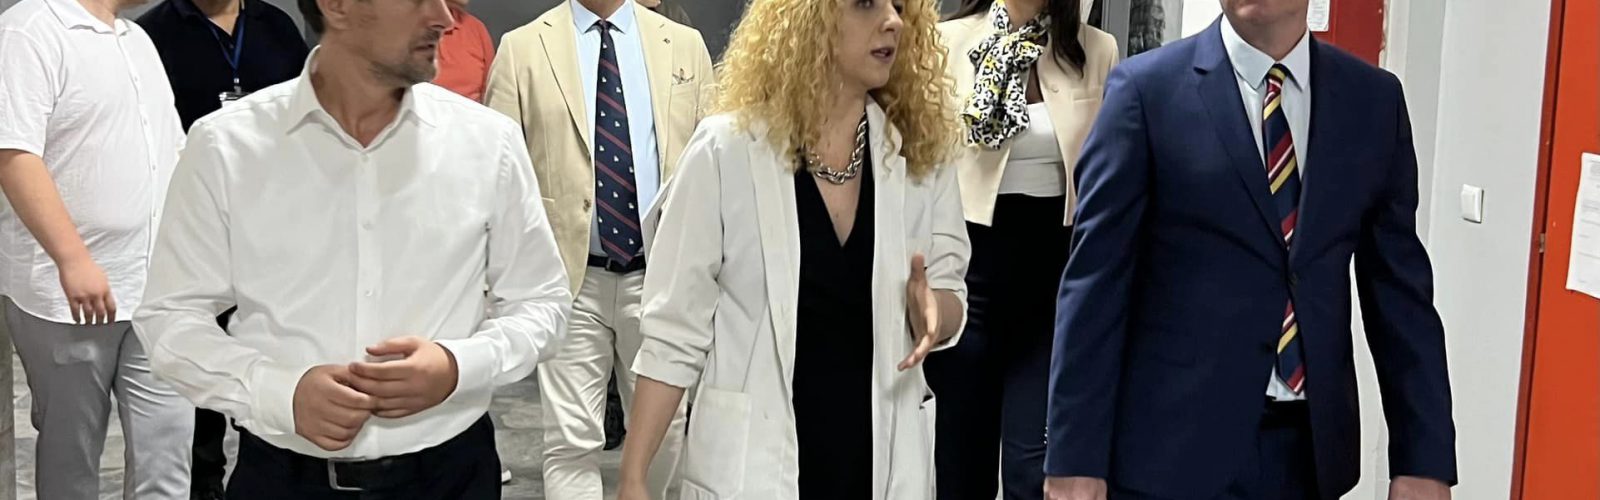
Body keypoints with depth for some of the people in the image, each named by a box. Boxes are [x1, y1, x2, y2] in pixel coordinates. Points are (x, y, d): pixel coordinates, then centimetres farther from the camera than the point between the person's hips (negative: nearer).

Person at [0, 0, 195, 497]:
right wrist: (73, 258, -29)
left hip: (155, 289, 7)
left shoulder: (138, 40, 15)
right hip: (66, 293, -7)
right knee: (72, 450, 8)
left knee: (167, 444, 3)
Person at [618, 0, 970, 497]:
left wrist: (931, 307, -17)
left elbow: (953, 296, 6)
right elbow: (674, 332, -6)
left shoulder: (922, 153, 0)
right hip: (753, 459, -3)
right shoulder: (727, 150, -8)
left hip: (885, 458, 3)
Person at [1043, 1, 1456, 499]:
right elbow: (1095, 282, -7)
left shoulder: (1375, 100, 4)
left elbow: (1399, 288, 6)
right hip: (1175, 444, -3)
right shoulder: (1146, 88, -6)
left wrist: (1425, 457, 2)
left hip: (1311, 445, 3)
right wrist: (1074, 458, -10)